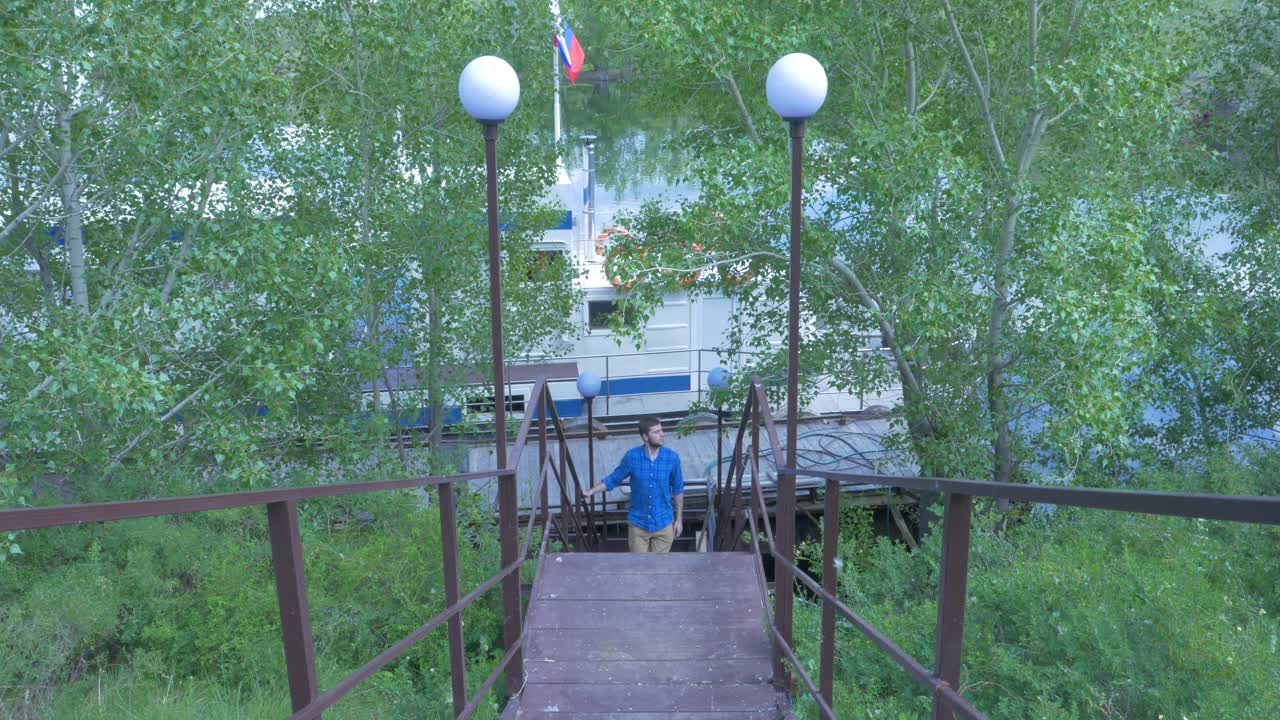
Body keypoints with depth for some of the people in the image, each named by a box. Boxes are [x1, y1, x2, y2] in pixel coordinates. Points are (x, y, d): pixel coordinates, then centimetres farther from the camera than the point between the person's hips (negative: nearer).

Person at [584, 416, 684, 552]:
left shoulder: (672, 457, -10)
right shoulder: (632, 456, -12)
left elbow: (678, 489, 2)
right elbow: (614, 479, 1)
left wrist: (679, 519, 3)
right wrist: (590, 492, -9)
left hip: (663, 523, 0)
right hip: (638, 523, 0)